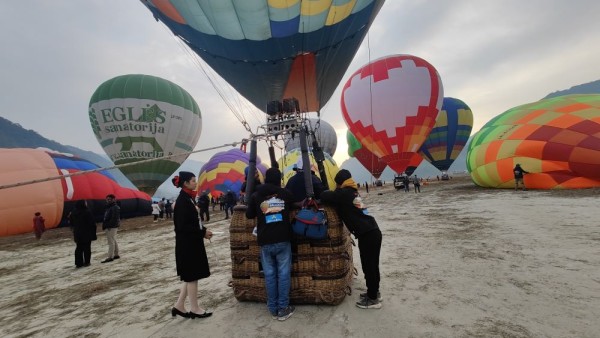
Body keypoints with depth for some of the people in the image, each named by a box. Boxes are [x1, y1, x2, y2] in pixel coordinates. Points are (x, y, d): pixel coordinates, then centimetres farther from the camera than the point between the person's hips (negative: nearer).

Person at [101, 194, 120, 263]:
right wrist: (104, 225, 13)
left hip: (112, 228, -11)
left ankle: (110, 257, -6)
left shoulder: (115, 208, -15)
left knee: (111, 242, -8)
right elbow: (106, 218, 21)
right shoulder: (108, 207, 17)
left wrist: (109, 226, -22)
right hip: (108, 227, 11)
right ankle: (116, 255, 24)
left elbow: (114, 218, -22)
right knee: (114, 241, 16)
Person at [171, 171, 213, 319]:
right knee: (192, 275, 3)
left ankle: (179, 306, 25)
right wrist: (203, 233, -15)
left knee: (190, 276, 16)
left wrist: (203, 230, 2)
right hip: (187, 244, -9)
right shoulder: (182, 201, -18)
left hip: (191, 243, 9)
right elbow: (182, 226, -22)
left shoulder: (187, 198, 10)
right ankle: (194, 309, 16)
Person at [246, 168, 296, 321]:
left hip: (265, 241, 1)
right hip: (283, 239, -1)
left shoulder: (256, 196, 3)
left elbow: (249, 215, 14)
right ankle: (283, 308, 10)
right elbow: (293, 207, 19)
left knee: (269, 274, 9)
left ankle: (273, 309, 17)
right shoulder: (286, 193, 1)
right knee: (284, 273, 5)